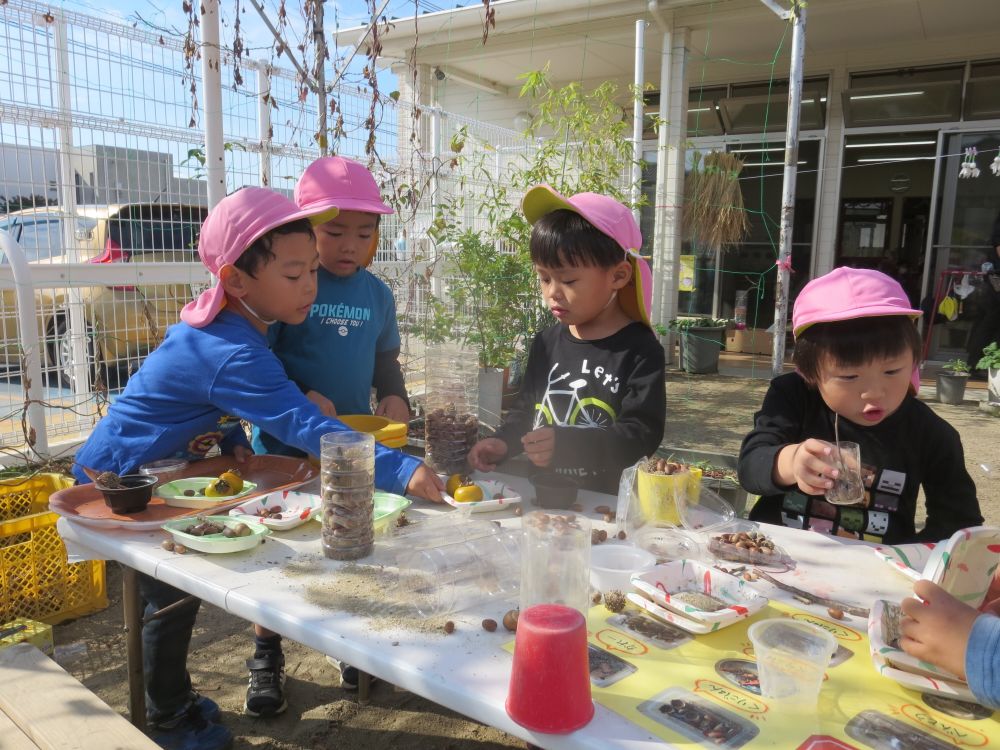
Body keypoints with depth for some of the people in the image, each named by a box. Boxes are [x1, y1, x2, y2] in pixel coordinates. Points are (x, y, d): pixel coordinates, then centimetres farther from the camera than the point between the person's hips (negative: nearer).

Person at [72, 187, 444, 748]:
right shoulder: (233, 353, -37)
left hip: (161, 471, 9)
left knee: (179, 589, 17)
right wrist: (403, 471, -54)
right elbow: (305, 427, -47)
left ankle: (174, 698, 38)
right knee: (175, 596, 1)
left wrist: (232, 438, -10)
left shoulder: (227, 322, -6)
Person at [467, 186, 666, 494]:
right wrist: (503, 442, 2)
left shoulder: (639, 350, -5)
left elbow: (641, 433, -12)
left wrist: (566, 443, -24)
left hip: (605, 497, -4)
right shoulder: (547, 342, 12)